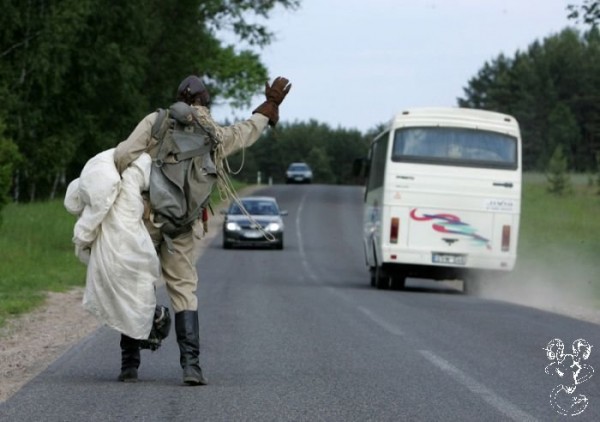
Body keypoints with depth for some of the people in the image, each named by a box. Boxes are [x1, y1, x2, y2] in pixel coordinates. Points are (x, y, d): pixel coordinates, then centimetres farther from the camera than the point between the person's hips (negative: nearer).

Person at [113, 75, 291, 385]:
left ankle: (129, 365, 7)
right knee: (184, 291, 4)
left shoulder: (156, 122, -4)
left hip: (145, 216, -2)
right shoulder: (217, 136, 6)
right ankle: (190, 364, -12)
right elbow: (247, 131, 27)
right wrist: (271, 104, 41)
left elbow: (125, 155, -16)